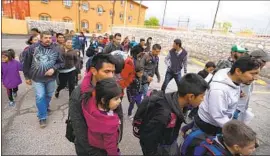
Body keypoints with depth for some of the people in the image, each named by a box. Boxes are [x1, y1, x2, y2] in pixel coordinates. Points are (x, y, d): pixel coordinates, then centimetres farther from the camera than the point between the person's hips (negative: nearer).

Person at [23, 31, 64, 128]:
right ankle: (42, 117, 14)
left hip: (51, 78, 2)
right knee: (40, 97, -3)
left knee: (48, 95, 18)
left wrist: (54, 68, -22)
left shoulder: (56, 49, -9)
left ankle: (45, 108, 48)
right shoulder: (32, 48, -10)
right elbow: (26, 63, -1)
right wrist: (27, 76, 4)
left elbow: (61, 63, -3)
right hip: (37, 78, -1)